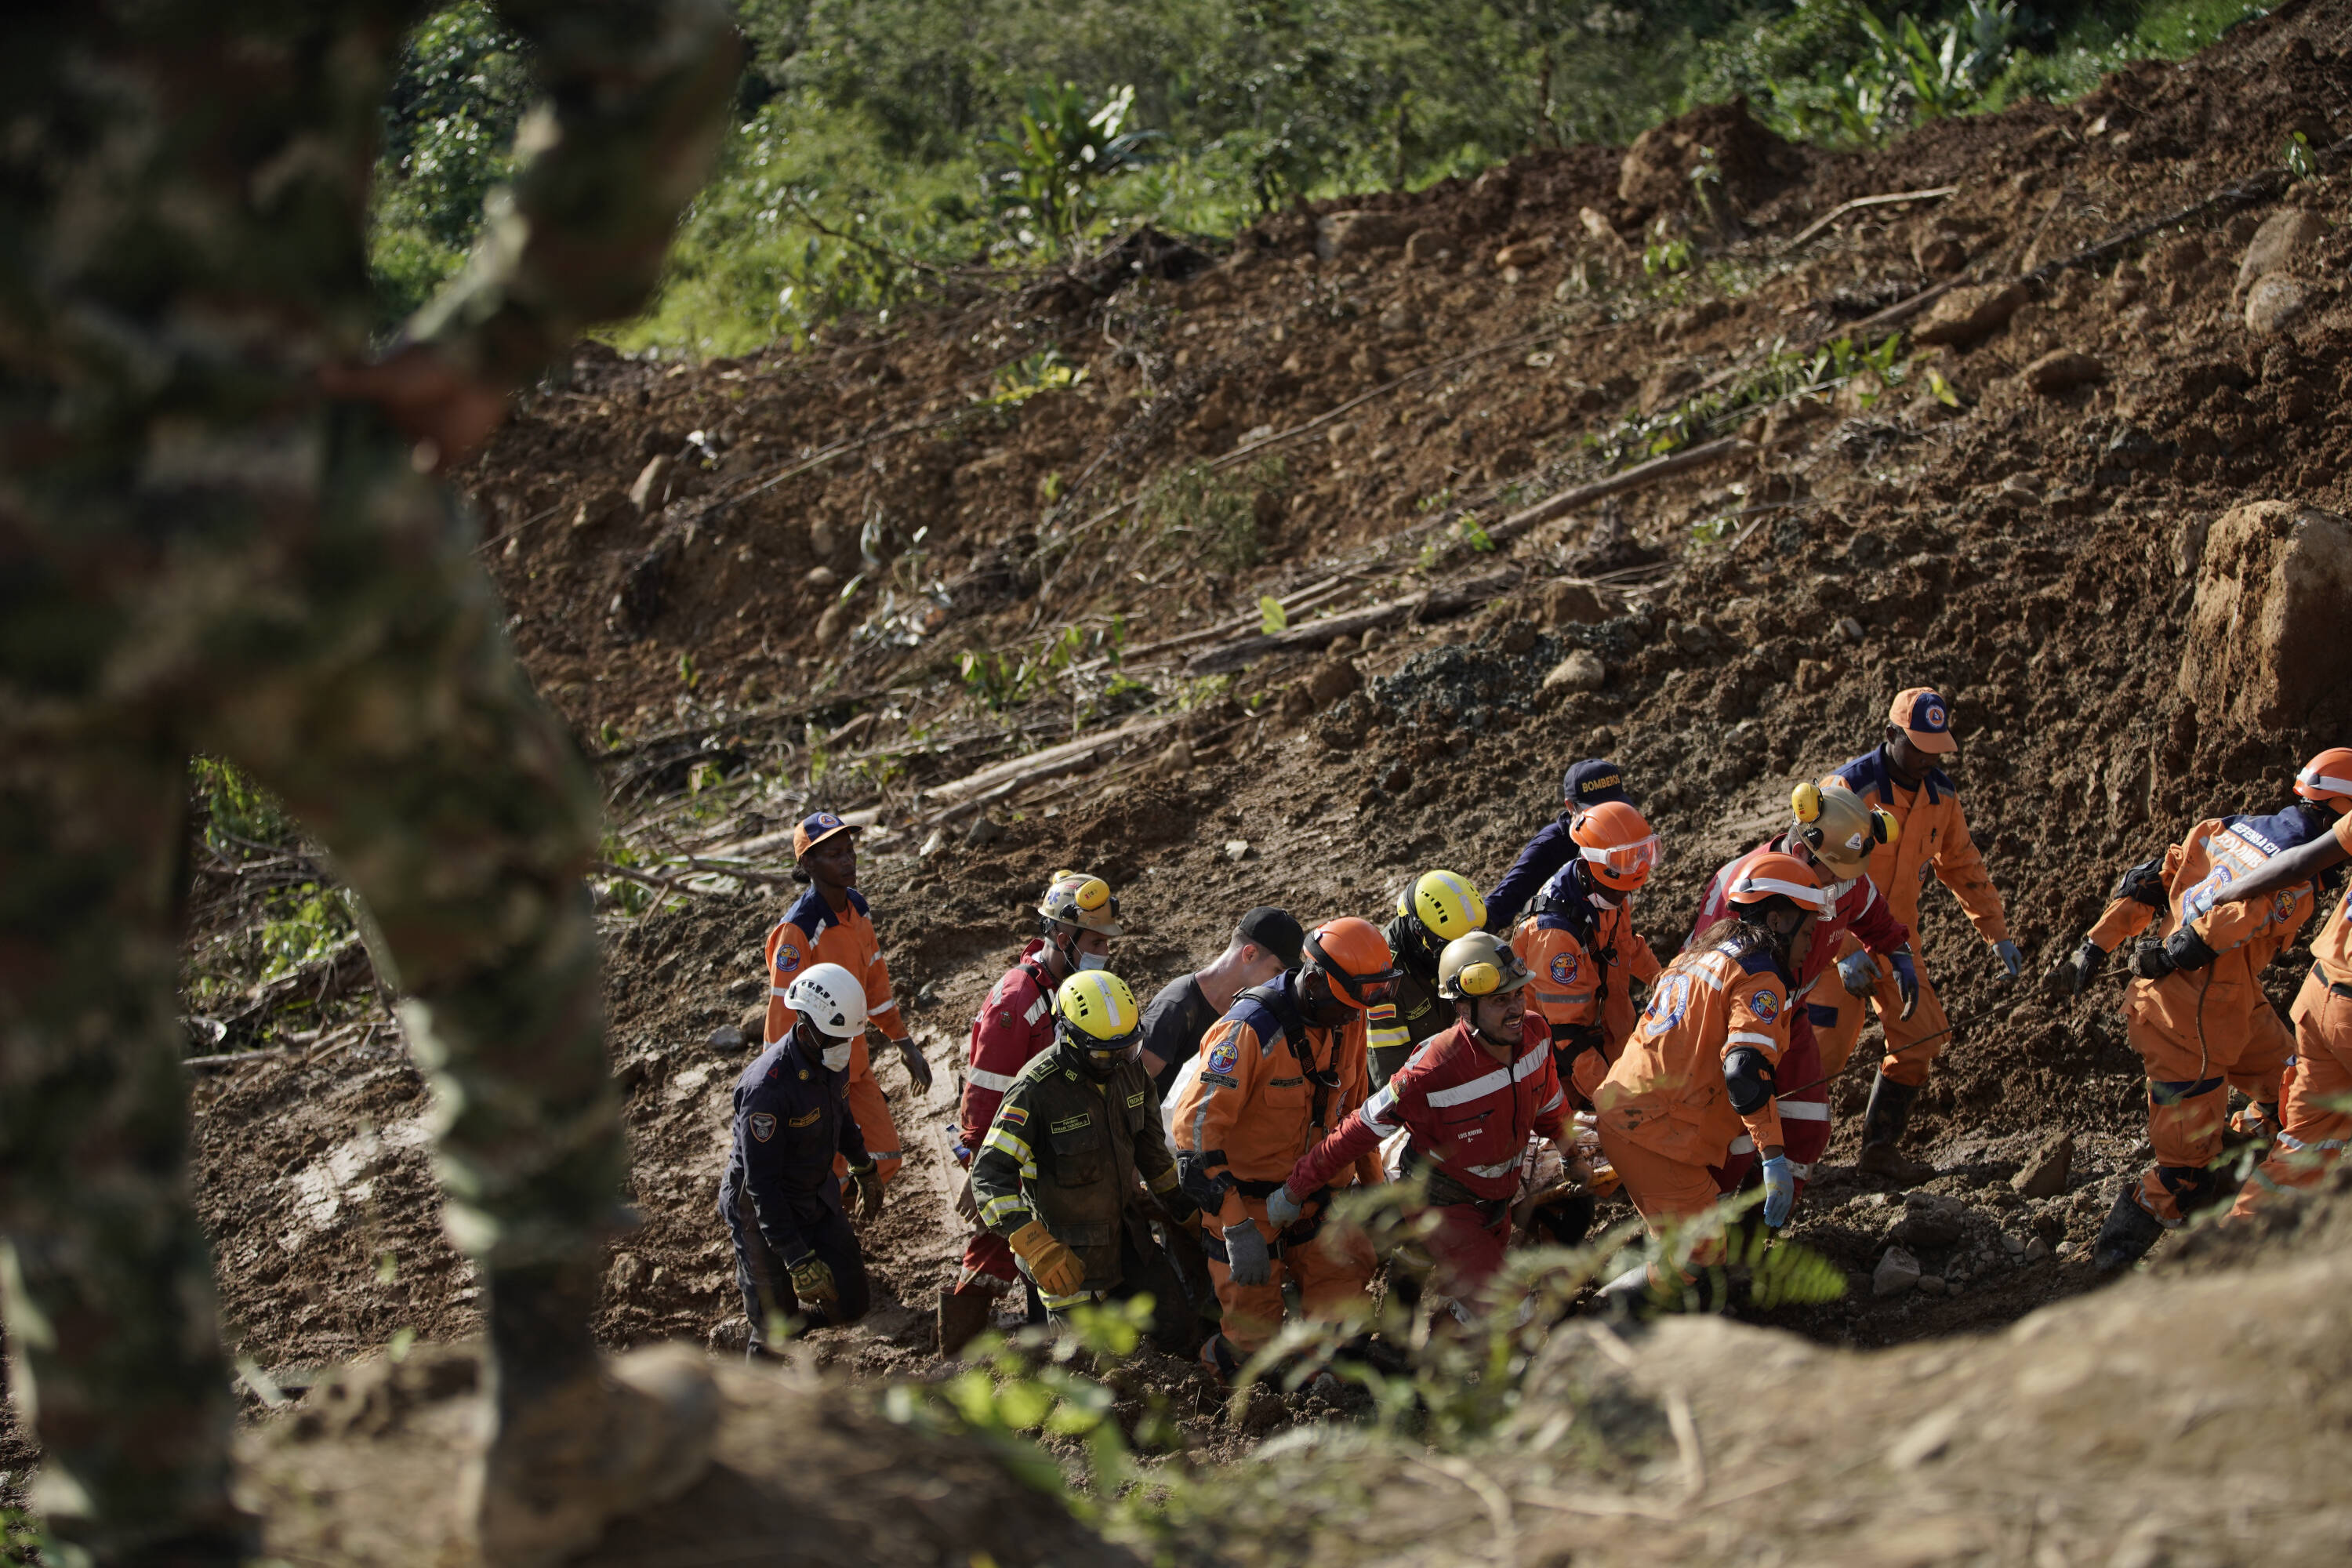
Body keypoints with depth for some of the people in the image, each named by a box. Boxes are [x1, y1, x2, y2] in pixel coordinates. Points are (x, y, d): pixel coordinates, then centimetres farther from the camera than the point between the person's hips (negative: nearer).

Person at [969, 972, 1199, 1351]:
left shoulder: (1130, 1068, -5)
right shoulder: (1036, 1089, -26)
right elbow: (990, 1173, -31)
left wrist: (1179, 1205, 19)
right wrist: (1035, 1245, -41)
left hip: (1126, 1231, 6)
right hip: (1070, 1252, -6)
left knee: (1176, 1334, 9)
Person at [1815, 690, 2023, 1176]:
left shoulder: (1941, 796, 1)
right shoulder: (1850, 789, -20)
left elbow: (1963, 866, 14)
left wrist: (1998, 933, 10)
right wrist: (1848, 949, -31)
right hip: (1842, 933, -6)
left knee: (1921, 1036, -1)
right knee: (1825, 1047, -14)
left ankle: (1881, 1146, 11)